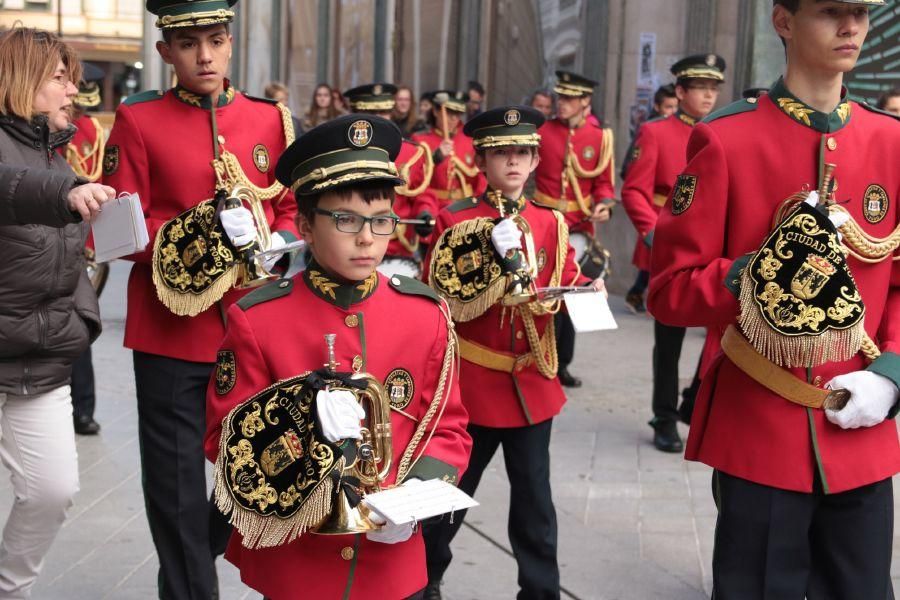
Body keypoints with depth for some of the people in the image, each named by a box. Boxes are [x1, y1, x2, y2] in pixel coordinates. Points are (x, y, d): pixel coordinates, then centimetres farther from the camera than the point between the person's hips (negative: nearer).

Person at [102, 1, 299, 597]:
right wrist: (202, 234, -20)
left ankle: (207, 551, 43)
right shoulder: (138, 121, -3)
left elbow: (292, 208, 13)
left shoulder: (271, 118, 6)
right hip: (172, 333, -3)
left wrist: (280, 242, -9)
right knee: (177, 487, 2)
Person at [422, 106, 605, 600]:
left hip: (532, 380, 3)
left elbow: (564, 287, 8)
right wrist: (497, 258, -23)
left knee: (533, 496, 10)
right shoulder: (456, 223, -8)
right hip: (473, 381, -3)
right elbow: (446, 303, -13)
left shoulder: (551, 223, 4)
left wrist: (588, 289, -14)